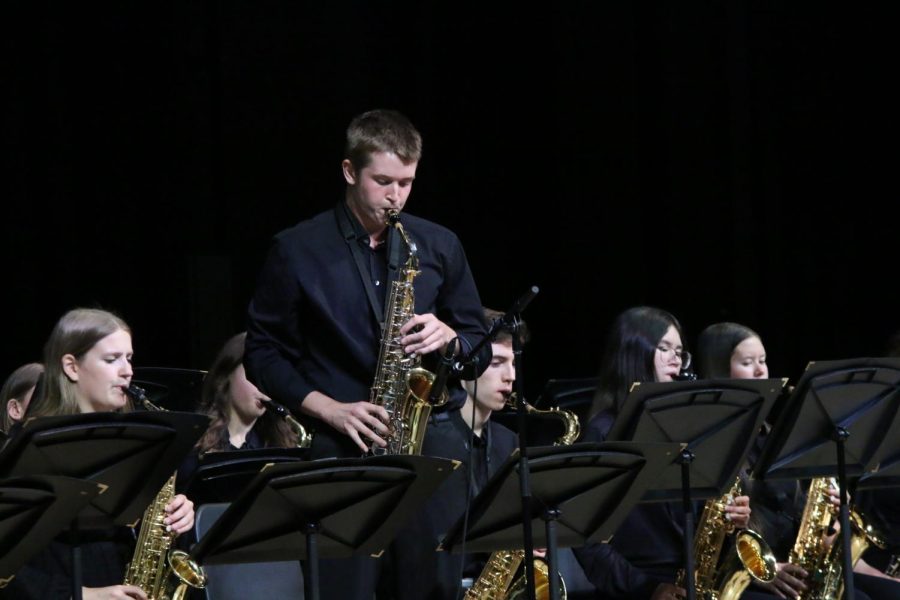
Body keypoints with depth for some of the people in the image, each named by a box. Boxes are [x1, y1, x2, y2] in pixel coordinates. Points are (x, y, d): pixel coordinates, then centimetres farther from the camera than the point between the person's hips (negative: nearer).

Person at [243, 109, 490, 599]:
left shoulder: (439, 246, 11)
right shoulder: (297, 250, 2)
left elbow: (480, 348, 17)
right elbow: (263, 355, 3)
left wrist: (448, 337, -7)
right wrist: (329, 409, -10)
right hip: (340, 450, -3)